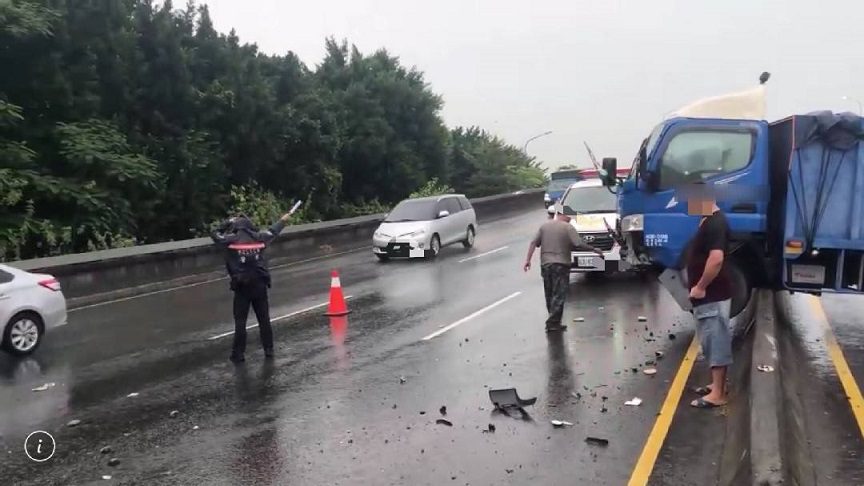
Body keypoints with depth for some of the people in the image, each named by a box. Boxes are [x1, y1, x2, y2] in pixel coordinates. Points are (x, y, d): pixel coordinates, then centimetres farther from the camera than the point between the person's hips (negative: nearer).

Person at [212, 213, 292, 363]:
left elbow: (214, 233, 12)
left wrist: (229, 222, 18)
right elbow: (273, 231, 23)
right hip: (259, 284, 3)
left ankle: (239, 353, 6)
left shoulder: (231, 239, -6)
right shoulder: (258, 237, 3)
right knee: (264, 319, 12)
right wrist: (283, 220, 41)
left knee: (240, 321, 4)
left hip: (242, 286, -3)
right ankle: (269, 349, 20)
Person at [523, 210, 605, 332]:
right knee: (559, 295, -2)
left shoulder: (544, 226, 9)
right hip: (561, 265, -5)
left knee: (549, 295, 14)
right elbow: (579, 244, -13)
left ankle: (553, 321, 21)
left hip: (545, 264, 5)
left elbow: (533, 243, 4)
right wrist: (594, 249, -1)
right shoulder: (568, 227, -6)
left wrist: (528, 259, 5)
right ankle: (553, 323, -8)